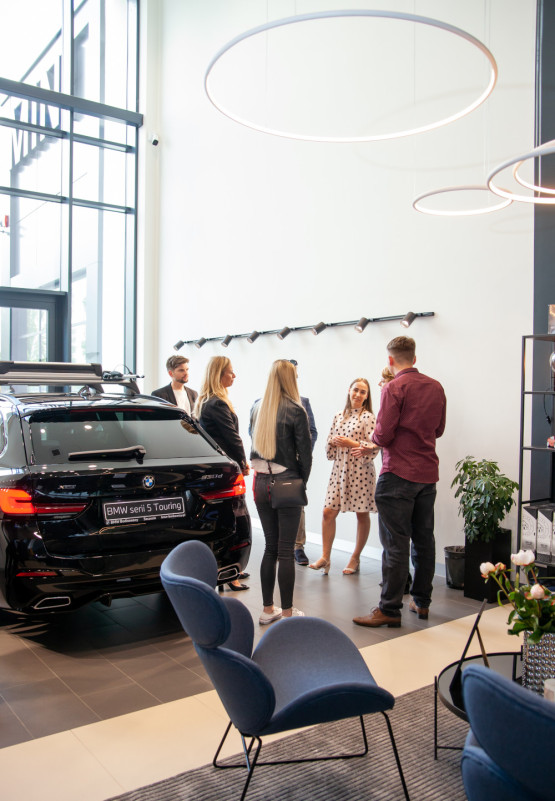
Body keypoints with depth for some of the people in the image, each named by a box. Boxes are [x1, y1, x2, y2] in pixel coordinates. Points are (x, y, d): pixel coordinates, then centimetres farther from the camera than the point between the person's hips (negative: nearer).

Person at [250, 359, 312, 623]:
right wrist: (302, 482, 3)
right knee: (286, 551, 3)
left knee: (270, 547, 14)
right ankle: (287, 612, 11)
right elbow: (305, 452, -8)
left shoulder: (257, 409, 6)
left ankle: (268, 609, 22)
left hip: (261, 483, 5)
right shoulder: (295, 410, -10)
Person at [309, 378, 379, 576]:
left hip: (360, 470, -4)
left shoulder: (368, 417, -5)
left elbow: (374, 447, -13)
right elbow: (329, 443, 16)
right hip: (339, 468, 5)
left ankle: (355, 559, 20)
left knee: (362, 515, 6)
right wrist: (334, 441, -5)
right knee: (328, 512, -1)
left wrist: (351, 443, -18)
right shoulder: (339, 416, 12)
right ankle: (325, 557, 9)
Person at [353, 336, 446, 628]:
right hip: (428, 473, 7)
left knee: (395, 543, -3)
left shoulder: (394, 388, -12)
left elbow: (383, 435, -16)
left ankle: (389, 609, 3)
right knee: (423, 539, 15)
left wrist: (374, 438, 5)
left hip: (399, 475, -7)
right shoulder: (436, 387, 8)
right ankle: (422, 601, 25)